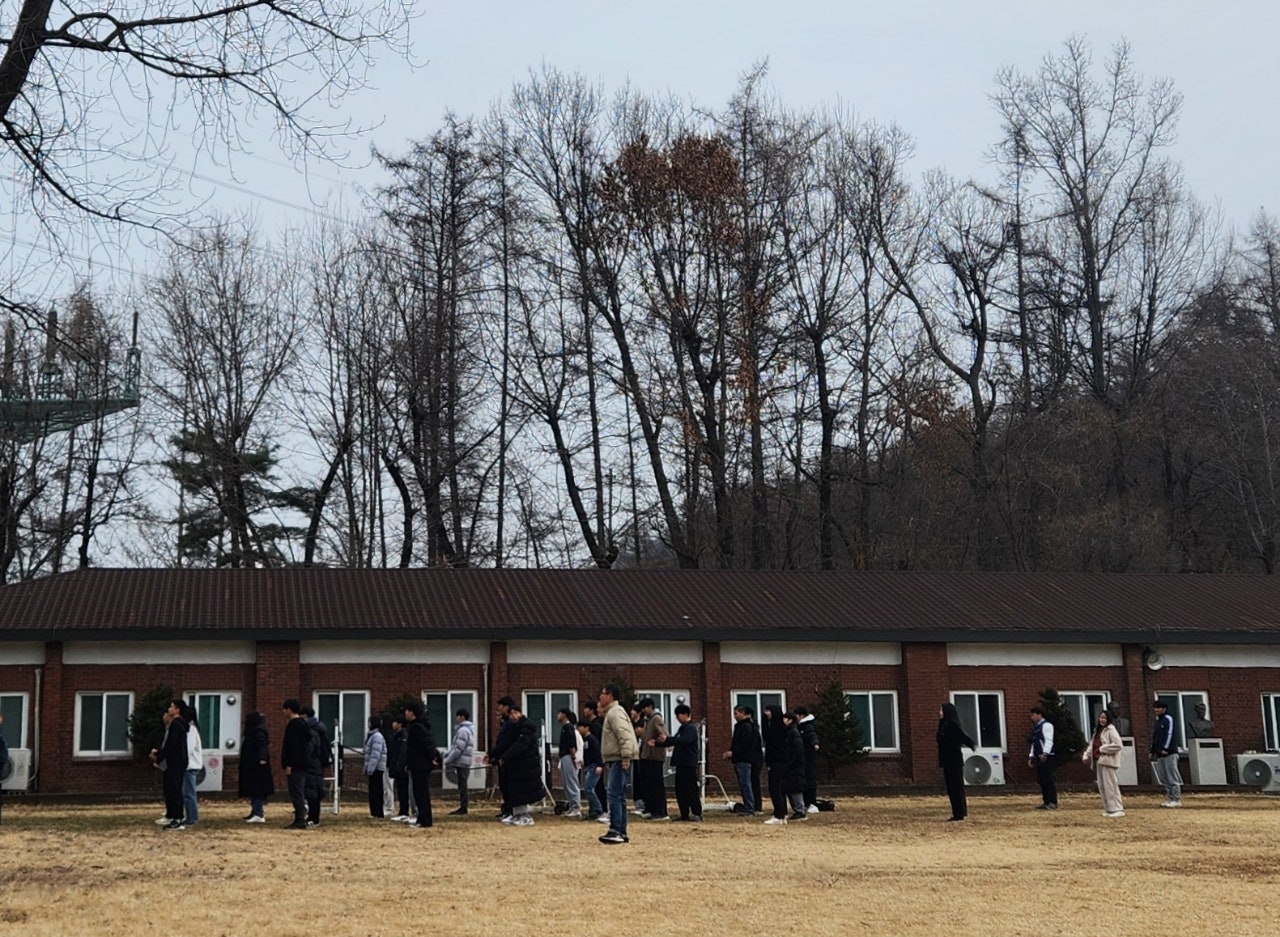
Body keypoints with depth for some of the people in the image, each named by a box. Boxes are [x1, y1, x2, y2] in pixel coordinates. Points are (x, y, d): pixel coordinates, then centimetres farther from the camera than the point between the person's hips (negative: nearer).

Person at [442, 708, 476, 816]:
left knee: (462, 786, -5)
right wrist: (446, 754, 12)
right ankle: (462, 808, 16)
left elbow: (458, 748, -20)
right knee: (462, 786, 12)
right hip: (463, 762, 10)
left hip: (461, 762, -10)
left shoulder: (463, 730, -15)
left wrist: (448, 761, -15)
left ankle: (463, 809, -2)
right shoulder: (467, 729, 17)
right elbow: (455, 746, 19)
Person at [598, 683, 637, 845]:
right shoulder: (611, 712, 23)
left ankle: (615, 832, -18)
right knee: (618, 796, 11)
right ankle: (622, 833, 14)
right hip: (614, 760, 11)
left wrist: (626, 758, -26)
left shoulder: (615, 712, -10)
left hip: (619, 760, -11)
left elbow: (625, 736, -21)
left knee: (614, 794, -15)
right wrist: (607, 762, 25)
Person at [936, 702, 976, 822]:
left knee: (956, 787, -5)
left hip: (954, 761, -9)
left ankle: (959, 814, -1)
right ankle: (957, 813, 17)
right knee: (951, 788, 11)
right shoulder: (943, 725, 13)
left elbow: (963, 735, -28)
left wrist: (972, 745, -43)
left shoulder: (953, 724, -14)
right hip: (947, 761, 9)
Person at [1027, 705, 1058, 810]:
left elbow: (1048, 741, -17)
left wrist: (1045, 754, -27)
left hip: (1046, 757, -9)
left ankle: (1052, 802, -7)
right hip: (1038, 757, 9)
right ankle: (1046, 802, 13)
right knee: (1041, 780, 9)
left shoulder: (1046, 725, -8)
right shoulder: (1035, 727, 19)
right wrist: (1031, 756, 18)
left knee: (1048, 780, -9)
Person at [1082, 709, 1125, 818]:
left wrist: (1102, 749, -14)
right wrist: (1086, 755, 6)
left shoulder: (1110, 730, -8)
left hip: (1108, 762, -9)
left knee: (1110, 786, -10)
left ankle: (1117, 809, -9)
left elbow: (1118, 745, -19)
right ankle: (1108, 809, 17)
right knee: (1102, 787, 10)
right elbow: (1092, 745, 22)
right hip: (1098, 762, 9)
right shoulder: (1097, 731, 19)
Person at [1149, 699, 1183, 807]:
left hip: (1169, 753, -9)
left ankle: (1177, 799, -8)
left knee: (1172, 777, -9)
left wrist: (1165, 748, -20)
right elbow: (1154, 737, 23)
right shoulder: (1157, 721, 20)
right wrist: (1152, 750, 15)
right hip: (1160, 754, 9)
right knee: (1164, 778, 7)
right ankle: (1170, 798, 10)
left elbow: (1170, 734, -15)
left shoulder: (1168, 719, -5)